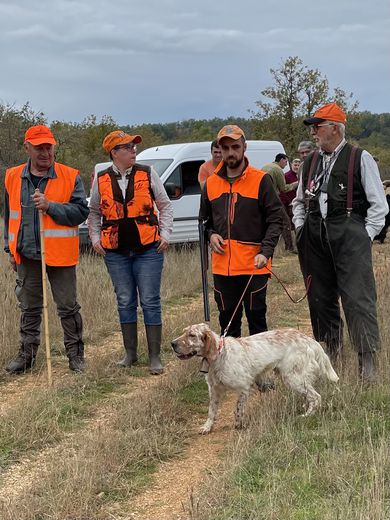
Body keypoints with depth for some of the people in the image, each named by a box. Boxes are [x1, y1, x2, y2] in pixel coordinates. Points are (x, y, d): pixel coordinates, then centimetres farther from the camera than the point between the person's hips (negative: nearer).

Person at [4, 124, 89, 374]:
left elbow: (81, 212, -10)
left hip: (60, 256, -3)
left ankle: (76, 354, 15)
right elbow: (9, 216, 16)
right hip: (27, 257, 3)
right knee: (29, 308, 13)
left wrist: (50, 206, -21)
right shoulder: (14, 177, 7)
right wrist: (10, 249, 13)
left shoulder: (71, 177, -4)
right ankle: (27, 353, 24)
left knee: (68, 307, 4)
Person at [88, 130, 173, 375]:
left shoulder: (148, 174, 1)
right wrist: (95, 239, 7)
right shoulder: (101, 180, 4)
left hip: (148, 249, -2)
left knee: (150, 301, -1)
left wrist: (165, 234, 0)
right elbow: (94, 213, 17)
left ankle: (155, 356, 6)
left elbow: (165, 206, 7)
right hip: (116, 252, 2)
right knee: (125, 302, 9)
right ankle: (130, 353, 21)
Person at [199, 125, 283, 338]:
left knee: (256, 318, 2)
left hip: (253, 265, -4)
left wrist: (266, 252, -17)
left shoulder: (261, 180, -2)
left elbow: (275, 220, -5)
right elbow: (204, 219, 23)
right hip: (222, 266, 4)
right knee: (227, 320, 10)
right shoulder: (211, 183, 10)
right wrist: (211, 234, 1)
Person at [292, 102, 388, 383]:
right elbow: (299, 201, 27)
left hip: (350, 235, -6)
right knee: (320, 297, 9)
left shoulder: (360, 158, -1)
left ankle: (367, 360, -10)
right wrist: (301, 228, 13)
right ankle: (332, 351, 22)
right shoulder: (311, 161, 15)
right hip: (315, 237, 6)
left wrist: (364, 236, -5)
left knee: (358, 297, -12)